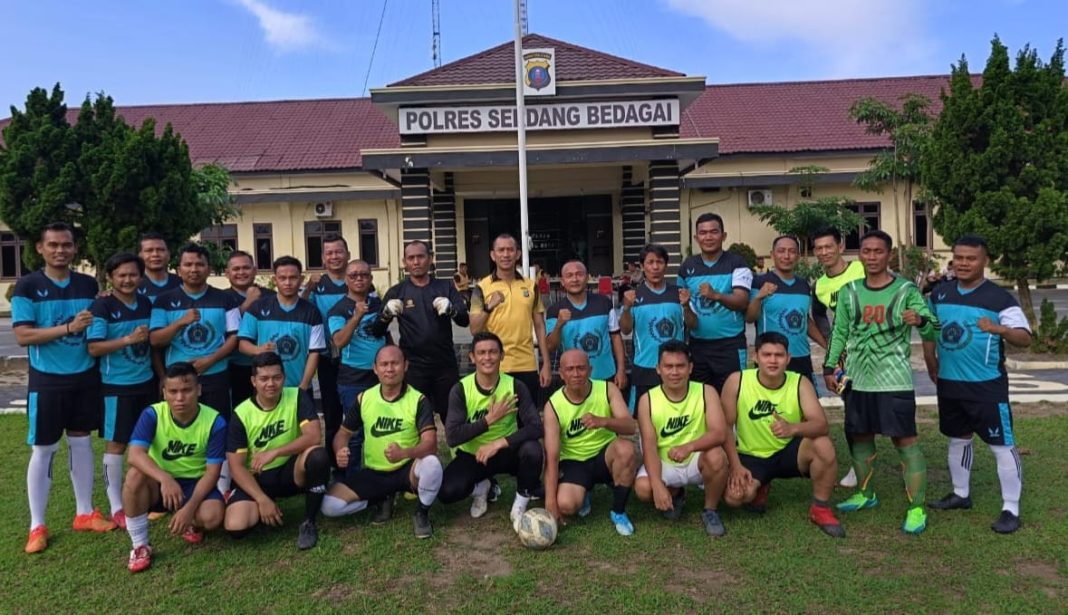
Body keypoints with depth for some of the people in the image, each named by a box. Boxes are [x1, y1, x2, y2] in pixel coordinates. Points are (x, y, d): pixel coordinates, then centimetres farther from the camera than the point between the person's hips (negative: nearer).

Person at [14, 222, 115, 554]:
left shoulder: (89, 285, 4)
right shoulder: (28, 286, -7)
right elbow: (23, 336, -15)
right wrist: (69, 328, -24)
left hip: (85, 376, 4)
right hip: (47, 380, -4)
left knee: (81, 442, 12)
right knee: (43, 449, 3)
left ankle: (84, 513, 23)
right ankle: (37, 526, 15)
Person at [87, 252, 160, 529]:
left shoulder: (147, 304, 7)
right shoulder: (102, 306, -10)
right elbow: (93, 348, -16)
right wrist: (129, 339, -26)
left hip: (147, 383, 5)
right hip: (116, 386, -5)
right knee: (116, 444, 3)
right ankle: (117, 507, 11)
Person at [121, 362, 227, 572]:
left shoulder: (214, 422, -17)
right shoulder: (152, 414, -15)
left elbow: (212, 472, -16)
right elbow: (135, 455, -30)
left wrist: (189, 507, -29)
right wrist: (165, 478, -47)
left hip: (196, 483, -1)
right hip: (159, 484, 1)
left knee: (212, 517, -31)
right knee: (136, 474, -33)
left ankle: (193, 524, 10)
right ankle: (140, 545, -14)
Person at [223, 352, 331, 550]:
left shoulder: (297, 397, -10)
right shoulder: (241, 414, -10)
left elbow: (314, 437, -22)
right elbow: (236, 466, -10)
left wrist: (274, 452, -30)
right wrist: (263, 499, -20)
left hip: (291, 470, 0)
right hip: (257, 478, 1)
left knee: (318, 455, -34)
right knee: (236, 527, -25)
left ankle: (308, 523, -14)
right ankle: (264, 509, 13)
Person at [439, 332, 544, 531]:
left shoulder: (516, 386, -14)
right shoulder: (460, 390, -15)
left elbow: (536, 427, -24)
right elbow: (452, 437, -23)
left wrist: (499, 443, -33)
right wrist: (490, 419, -28)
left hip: (506, 453, 0)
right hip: (472, 455, 0)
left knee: (532, 450, -32)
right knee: (447, 492, -26)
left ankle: (520, 506, -6)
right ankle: (480, 488, 12)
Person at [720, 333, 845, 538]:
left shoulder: (801, 383, -13)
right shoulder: (736, 381, -16)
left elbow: (821, 424, -24)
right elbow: (726, 426, -10)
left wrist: (793, 428, -46)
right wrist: (736, 465, -17)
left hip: (789, 452, 0)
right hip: (751, 457, 0)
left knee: (824, 446, -30)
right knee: (734, 496, -26)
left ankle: (821, 509, -5)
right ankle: (760, 487, 15)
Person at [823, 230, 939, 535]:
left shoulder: (906, 290, -4)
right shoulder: (849, 291, 6)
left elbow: (933, 329, -7)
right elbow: (840, 332, 13)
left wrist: (920, 320, -29)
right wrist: (829, 367, 9)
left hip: (894, 380, -4)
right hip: (858, 379, 4)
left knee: (906, 440, -3)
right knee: (860, 436, 13)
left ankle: (917, 508, 6)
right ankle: (865, 493, 31)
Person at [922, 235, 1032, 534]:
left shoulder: (1000, 298, -10)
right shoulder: (939, 294, 4)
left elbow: (1025, 337, -15)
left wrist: (1001, 330, -36)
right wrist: (933, 368, 11)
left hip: (987, 386, -5)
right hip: (949, 384, 5)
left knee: (1002, 445, -2)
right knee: (958, 439, 18)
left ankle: (1011, 510, 8)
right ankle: (960, 494, 34)